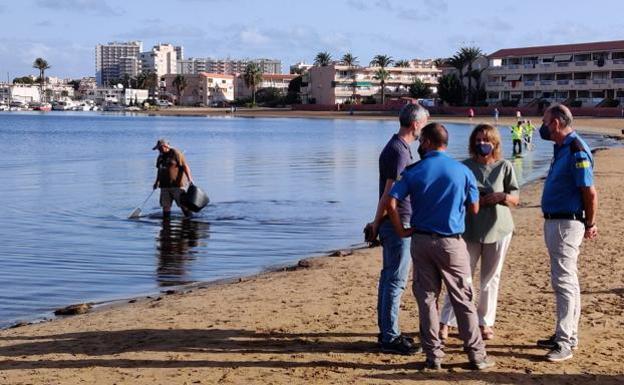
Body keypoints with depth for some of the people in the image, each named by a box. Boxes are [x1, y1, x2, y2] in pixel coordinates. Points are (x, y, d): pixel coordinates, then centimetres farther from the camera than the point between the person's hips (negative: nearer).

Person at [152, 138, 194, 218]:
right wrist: (157, 181, 27)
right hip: (165, 186, 7)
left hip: (177, 185, -7)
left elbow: (185, 166, -13)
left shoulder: (176, 153, -8)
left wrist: (189, 178, -23)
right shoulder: (160, 157, 16)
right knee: (165, 206, 4)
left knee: (183, 205, -5)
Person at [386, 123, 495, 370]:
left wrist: (402, 231, 0)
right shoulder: (462, 171, -3)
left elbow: (390, 203, -11)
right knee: (463, 299, 6)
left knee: (427, 299, 9)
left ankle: (433, 355, 11)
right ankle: (476, 355, 10)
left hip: (421, 241, 1)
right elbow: (474, 209, 4)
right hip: (451, 242, -1)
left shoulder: (413, 172, -2)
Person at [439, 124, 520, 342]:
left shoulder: (505, 167, 4)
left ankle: (485, 323, 18)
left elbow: (516, 199, 4)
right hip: (469, 230, -1)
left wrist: (502, 196, -17)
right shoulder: (464, 167, 4)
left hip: (498, 229, 1)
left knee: (491, 278, 7)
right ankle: (446, 322, 1)